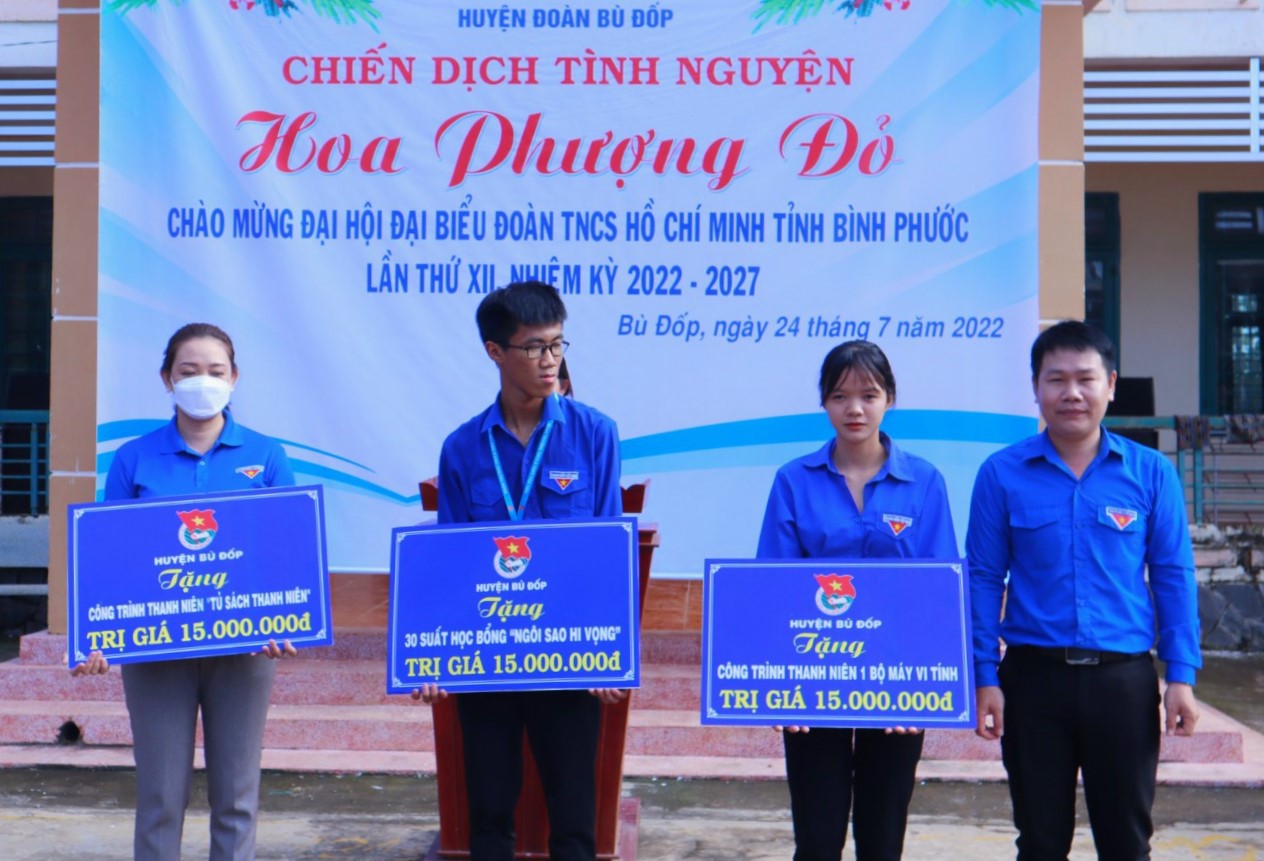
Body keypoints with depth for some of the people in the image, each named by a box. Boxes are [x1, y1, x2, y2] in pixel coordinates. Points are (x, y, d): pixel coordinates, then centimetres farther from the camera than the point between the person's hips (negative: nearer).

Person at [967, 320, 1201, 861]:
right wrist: (984, 676, -3)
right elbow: (984, 579, 1)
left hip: (1124, 678, 0)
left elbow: (1173, 577, 3)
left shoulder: (1151, 472, 0)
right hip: (1034, 676, 0)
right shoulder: (1002, 474, -2)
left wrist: (1181, 675, -1)